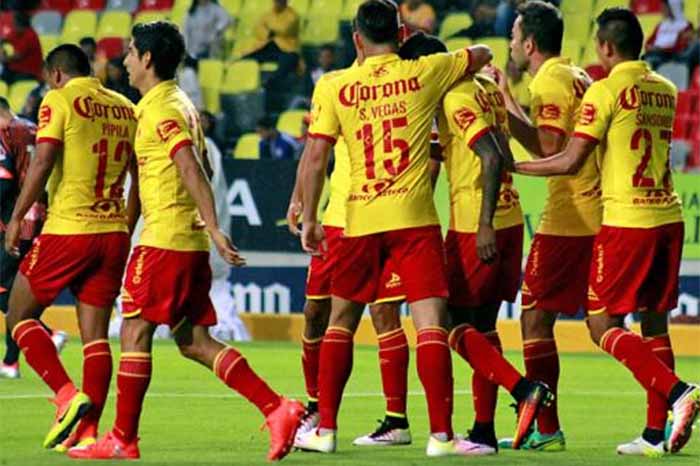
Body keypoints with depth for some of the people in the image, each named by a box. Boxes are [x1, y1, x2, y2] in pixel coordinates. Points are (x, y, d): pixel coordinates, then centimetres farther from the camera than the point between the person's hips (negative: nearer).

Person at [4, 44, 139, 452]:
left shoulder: (59, 101, -4)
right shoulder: (126, 108, 13)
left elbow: (43, 162, -14)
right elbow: (139, 175, 15)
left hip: (68, 230, -6)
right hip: (114, 234, 6)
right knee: (95, 334, 7)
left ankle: (68, 396, -9)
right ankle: (88, 431, 2)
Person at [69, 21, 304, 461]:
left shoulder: (161, 109, -12)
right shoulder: (182, 104, 17)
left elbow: (192, 170, -22)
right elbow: (200, 168, 23)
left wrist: (214, 229, -27)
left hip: (164, 239, -9)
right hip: (190, 240, 9)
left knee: (135, 333, -2)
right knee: (194, 341, 8)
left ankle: (122, 441, 2)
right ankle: (277, 408, -2)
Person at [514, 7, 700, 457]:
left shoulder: (606, 91, -9)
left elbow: (570, 161, -13)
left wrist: (513, 166, 0)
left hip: (626, 221, -7)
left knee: (603, 324, -1)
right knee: (655, 322, 11)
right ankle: (656, 432, 7)